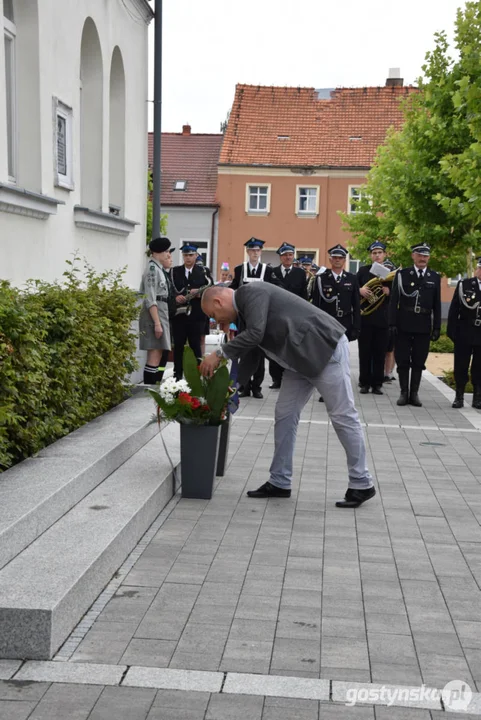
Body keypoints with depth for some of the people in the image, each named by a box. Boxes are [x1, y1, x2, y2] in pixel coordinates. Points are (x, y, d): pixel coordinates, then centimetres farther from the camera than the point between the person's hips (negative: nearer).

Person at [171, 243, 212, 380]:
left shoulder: (202, 272, 7)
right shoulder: (175, 271, 9)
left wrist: (199, 293, -18)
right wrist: (176, 297, -17)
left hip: (197, 315, -1)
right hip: (179, 313, 1)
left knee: (196, 345, 3)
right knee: (178, 345, 4)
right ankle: (178, 374, 12)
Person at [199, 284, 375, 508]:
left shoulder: (251, 293, -14)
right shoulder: (244, 307, 14)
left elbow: (255, 334, -27)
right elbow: (249, 350, 17)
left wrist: (219, 354, -17)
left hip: (326, 346, -10)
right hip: (301, 357, 10)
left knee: (342, 415, -3)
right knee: (285, 414, 7)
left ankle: (361, 484, 5)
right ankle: (280, 482, 14)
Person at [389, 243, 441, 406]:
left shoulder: (435, 278, 7)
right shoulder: (402, 274, 2)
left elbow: (437, 305, 7)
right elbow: (394, 301, -1)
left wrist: (437, 327, 2)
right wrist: (393, 323, -8)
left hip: (424, 326, 1)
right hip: (404, 325, -1)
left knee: (419, 362, 6)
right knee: (403, 361, 3)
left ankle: (414, 393, 13)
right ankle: (404, 392, 12)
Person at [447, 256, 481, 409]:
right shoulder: (464, 284, 0)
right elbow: (454, 309, 0)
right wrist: (452, 331, -5)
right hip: (464, 334, -1)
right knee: (461, 367, 5)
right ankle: (459, 397, 15)